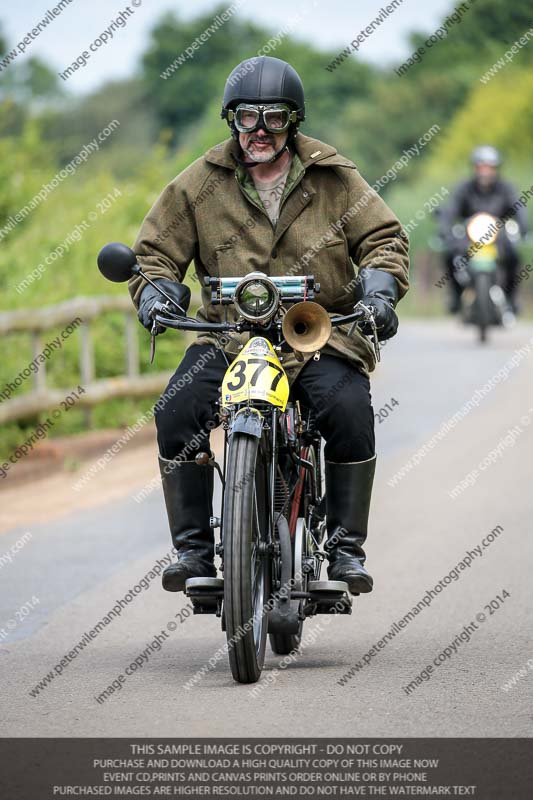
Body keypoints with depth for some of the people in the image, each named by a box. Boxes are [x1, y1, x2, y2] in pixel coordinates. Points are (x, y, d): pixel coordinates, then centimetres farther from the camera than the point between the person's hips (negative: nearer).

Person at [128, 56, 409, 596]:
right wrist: (155, 292, -10)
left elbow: (383, 237, 7)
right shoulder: (199, 184, 6)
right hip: (229, 336, 1)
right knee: (176, 412, -25)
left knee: (350, 413, -30)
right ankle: (193, 547, -13)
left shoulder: (333, 177, 5)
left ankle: (346, 547, -16)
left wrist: (379, 287, -13)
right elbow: (157, 249, 11)